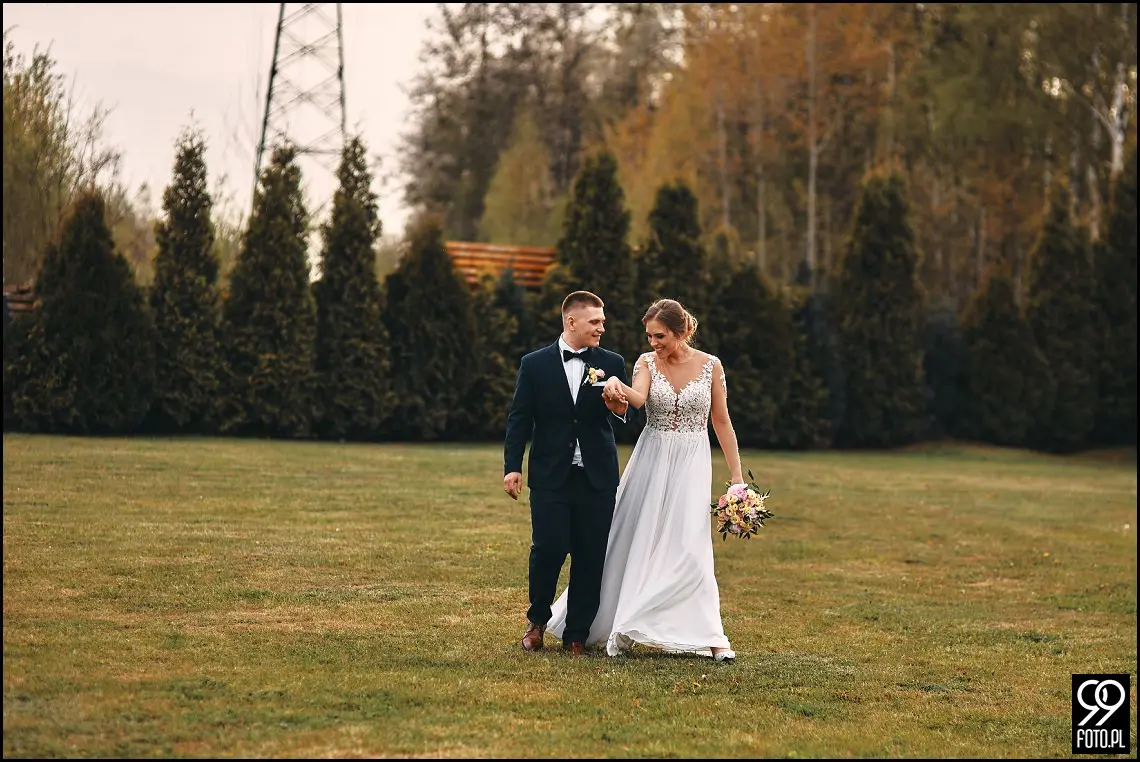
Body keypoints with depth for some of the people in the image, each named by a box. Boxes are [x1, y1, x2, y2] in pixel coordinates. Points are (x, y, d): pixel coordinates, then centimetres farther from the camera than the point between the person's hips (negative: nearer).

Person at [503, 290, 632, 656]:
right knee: (548, 549, -8)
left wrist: (618, 406, -22)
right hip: (550, 476, -2)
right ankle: (537, 619, 17)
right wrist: (512, 467, -6)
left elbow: (622, 413, 2)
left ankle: (576, 635, 14)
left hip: (597, 476, 2)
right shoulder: (535, 364, 4)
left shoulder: (611, 363, 6)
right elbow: (519, 418, 3)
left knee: (591, 557, 3)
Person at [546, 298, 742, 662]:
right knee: (635, 540, 3)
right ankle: (622, 629, 15)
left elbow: (722, 422, 4)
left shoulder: (710, 365, -1)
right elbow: (638, 398, -22)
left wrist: (737, 475, 2)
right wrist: (617, 387, -45)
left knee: (689, 547, -9)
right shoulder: (647, 362, -1)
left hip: (691, 464, -1)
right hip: (651, 460, 1)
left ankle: (710, 635, -2)